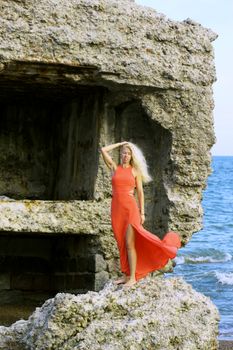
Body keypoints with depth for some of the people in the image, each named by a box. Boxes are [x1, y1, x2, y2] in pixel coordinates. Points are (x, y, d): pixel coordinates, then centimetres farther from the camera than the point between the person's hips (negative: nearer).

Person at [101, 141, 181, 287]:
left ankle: (133, 278, -6)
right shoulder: (114, 167, 8)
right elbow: (103, 150, 0)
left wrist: (142, 212, -2)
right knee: (122, 245, 8)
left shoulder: (135, 171, 4)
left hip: (130, 208, -3)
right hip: (117, 209, 3)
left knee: (129, 244, -7)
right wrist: (120, 143, 9)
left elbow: (140, 192, 4)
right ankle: (126, 275, 15)